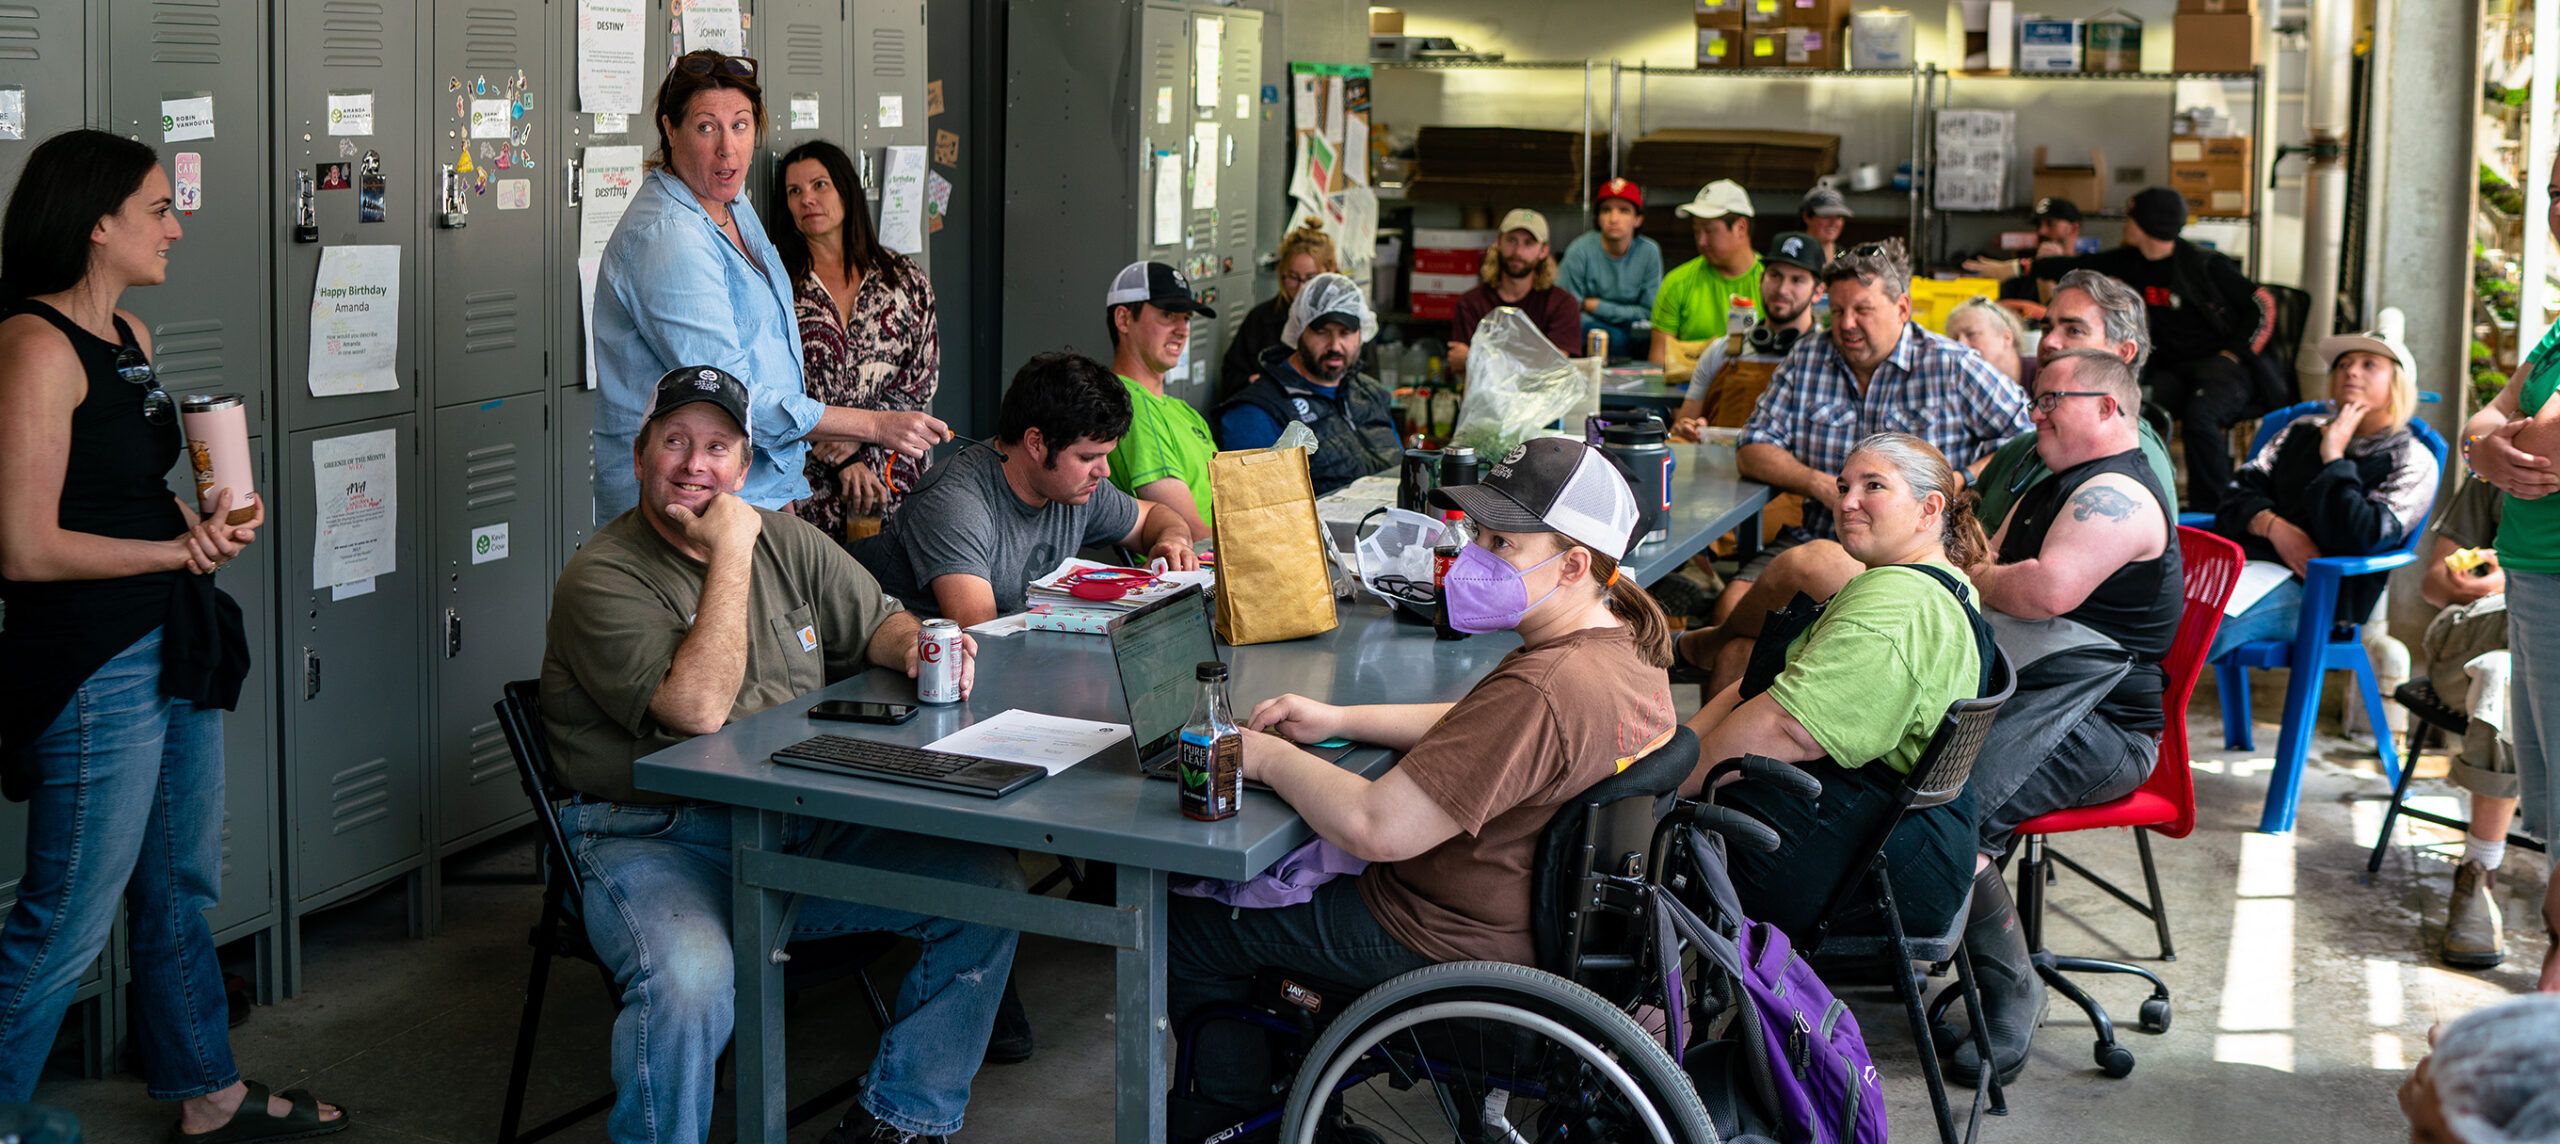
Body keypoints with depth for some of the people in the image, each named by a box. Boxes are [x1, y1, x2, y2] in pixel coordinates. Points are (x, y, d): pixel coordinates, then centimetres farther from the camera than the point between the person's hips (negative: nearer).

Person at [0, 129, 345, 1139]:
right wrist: (181, 552, -12)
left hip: (175, 651, 10)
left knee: (180, 890, 21)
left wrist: (209, 515, 2)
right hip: (93, 666, -10)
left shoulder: (130, 336, 11)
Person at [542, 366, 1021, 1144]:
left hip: (800, 830, 7)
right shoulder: (601, 579, -10)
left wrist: (917, 648, -4)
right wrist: (730, 552, -18)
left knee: (988, 885, -8)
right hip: (654, 840, -6)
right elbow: (700, 707, -23)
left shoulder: (786, 541, 12)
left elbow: (878, 622, 21)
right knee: (690, 983, -37)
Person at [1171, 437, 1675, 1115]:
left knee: (1190, 930, 6)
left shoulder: (1540, 691, -35)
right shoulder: (1626, 647, -3)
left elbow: (1373, 827, -34)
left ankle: (1235, 1115, 28)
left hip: (1449, 946, -10)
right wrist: (1339, 720, 7)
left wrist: (1269, 759, -17)